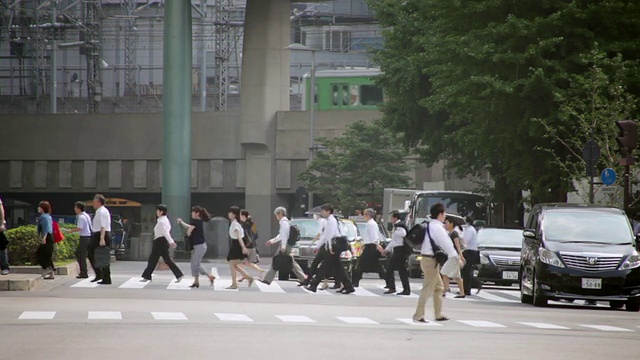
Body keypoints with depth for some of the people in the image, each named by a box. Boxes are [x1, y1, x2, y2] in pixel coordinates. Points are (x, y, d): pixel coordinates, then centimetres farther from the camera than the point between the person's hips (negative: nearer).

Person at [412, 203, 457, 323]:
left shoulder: (430, 226, 13)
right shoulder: (438, 227, -16)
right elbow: (447, 244, -17)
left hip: (428, 258, 10)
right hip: (431, 260, -10)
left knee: (439, 287, 17)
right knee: (428, 289, -8)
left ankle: (438, 314, 23)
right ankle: (418, 315, -10)